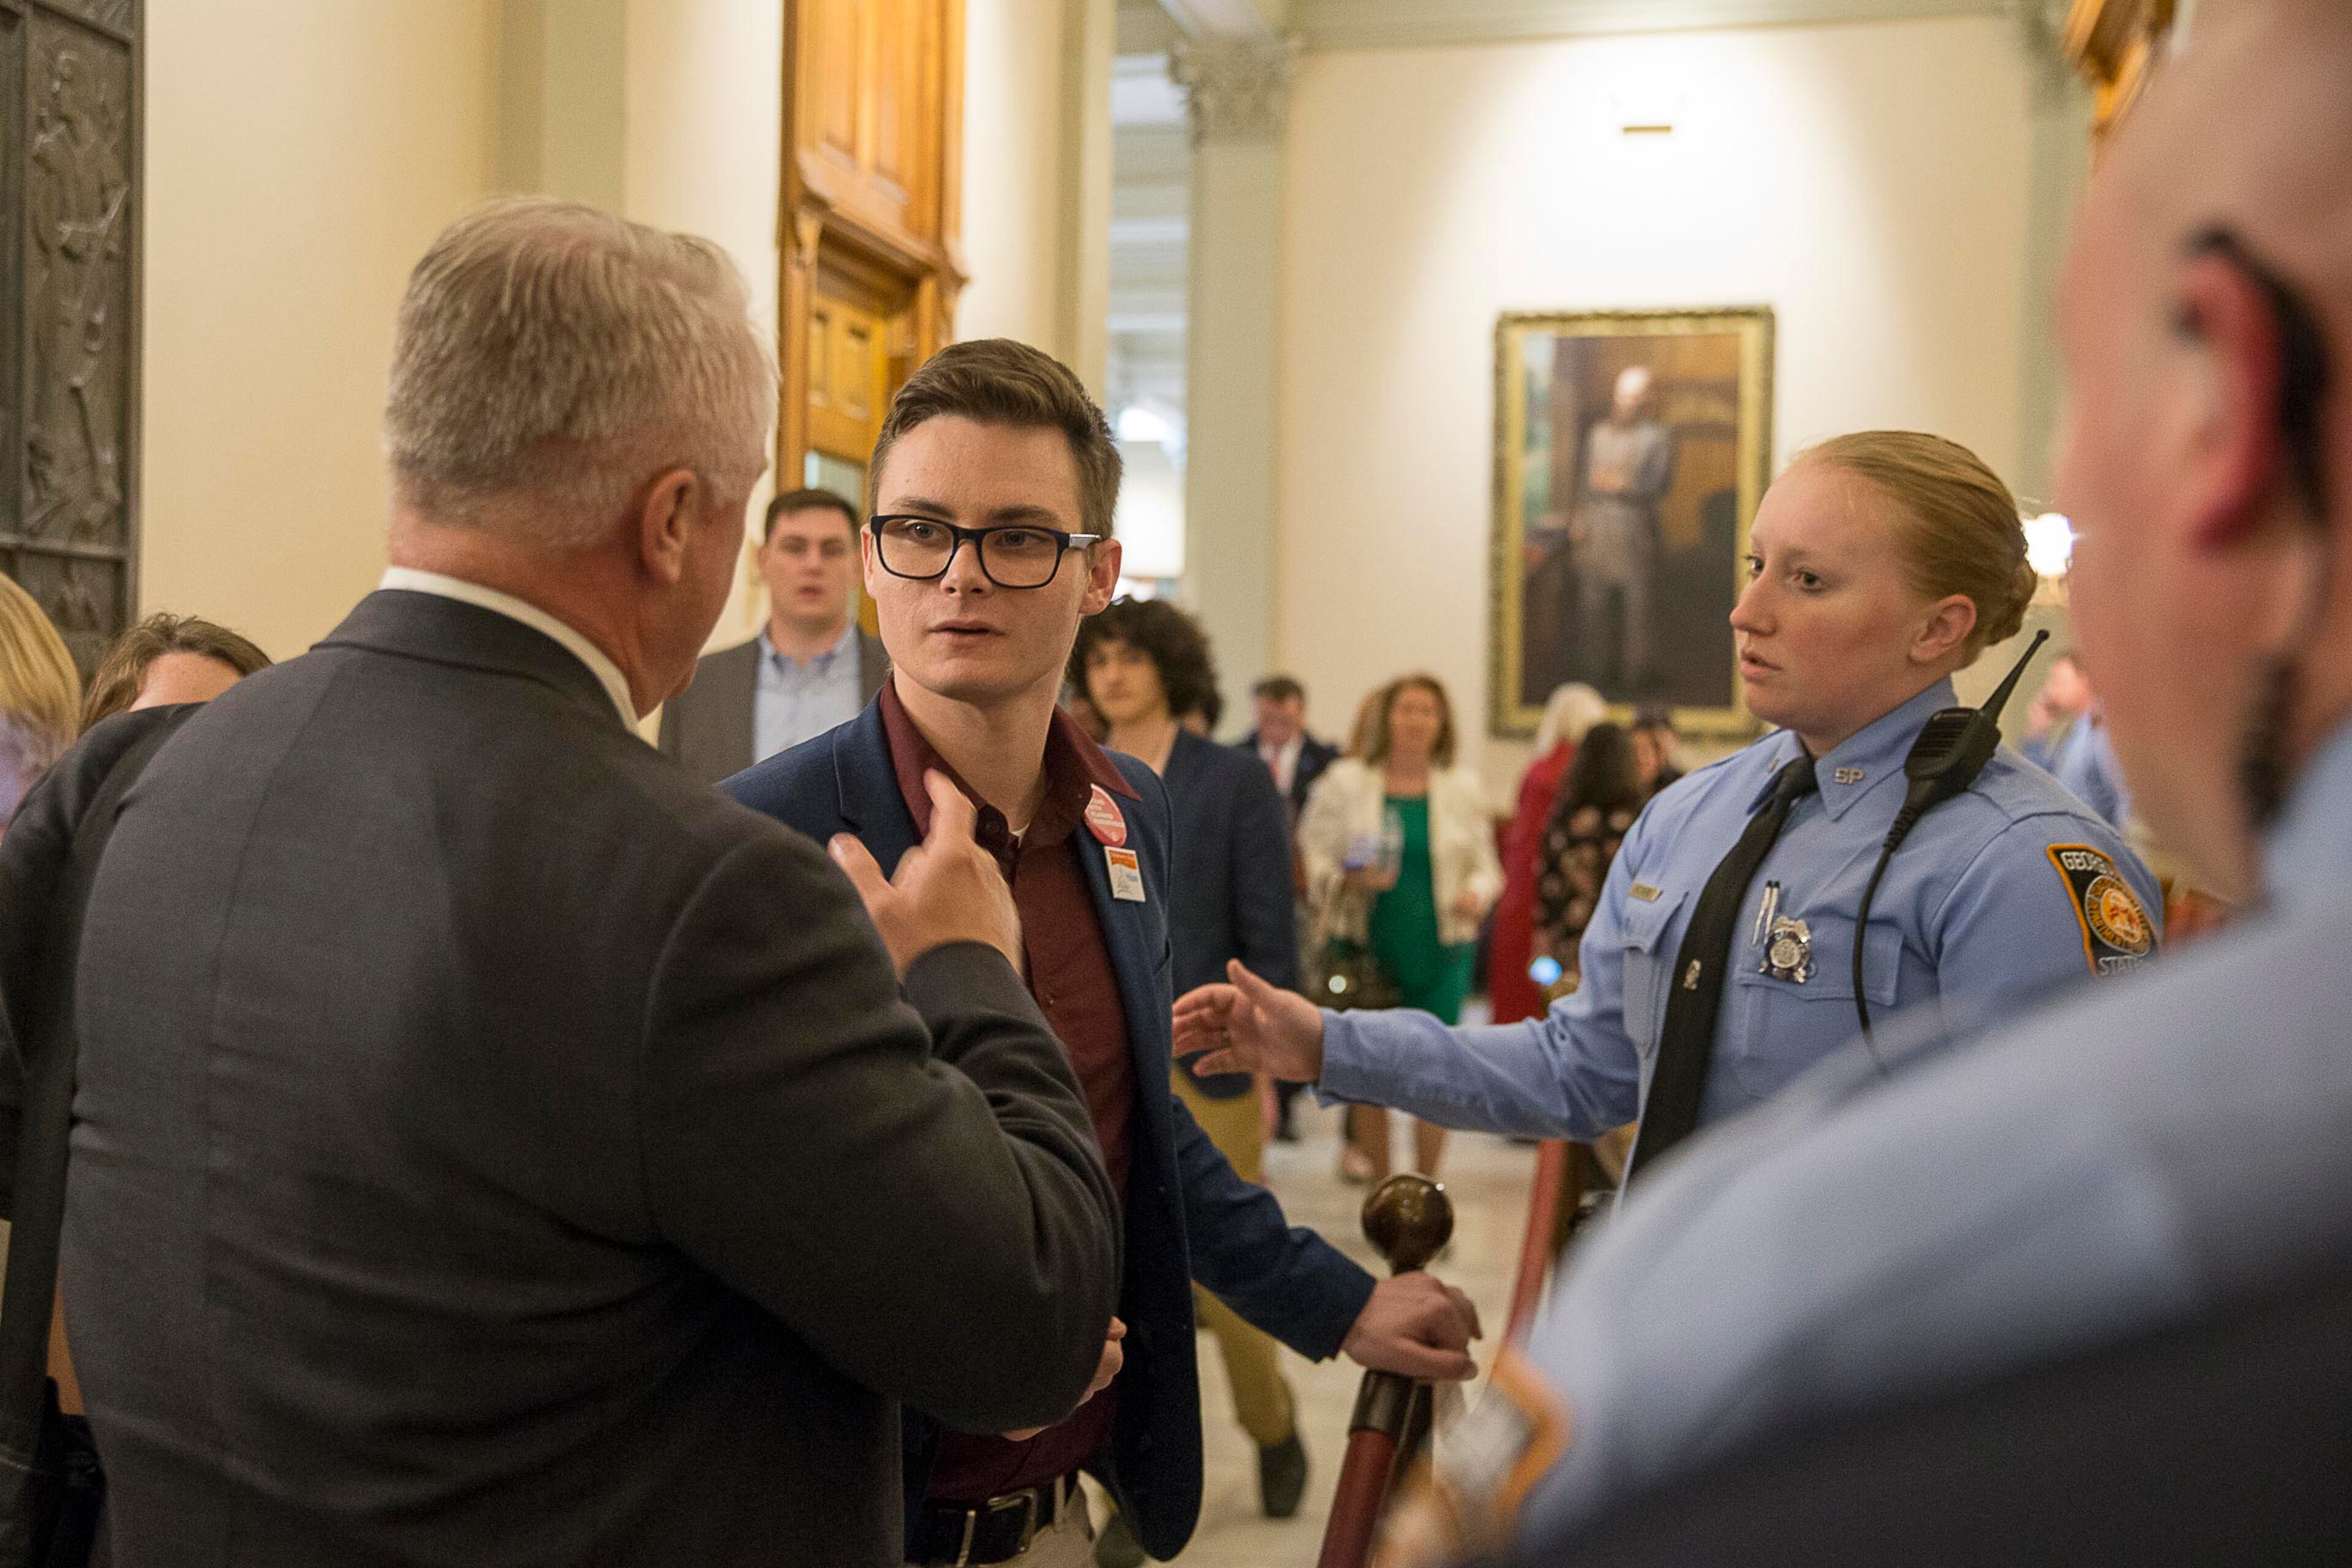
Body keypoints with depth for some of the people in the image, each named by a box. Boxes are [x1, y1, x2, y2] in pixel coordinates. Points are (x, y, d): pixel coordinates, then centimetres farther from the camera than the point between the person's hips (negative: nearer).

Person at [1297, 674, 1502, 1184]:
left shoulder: (1463, 787, 8)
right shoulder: (1345, 781, 2)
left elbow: (1484, 865, 11)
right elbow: (1313, 860, 3)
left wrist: (1477, 893, -11)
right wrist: (1351, 880, -16)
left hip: (1440, 947, 1)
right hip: (1367, 945, -1)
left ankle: (1426, 1182, 16)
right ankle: (1379, 1185, 18)